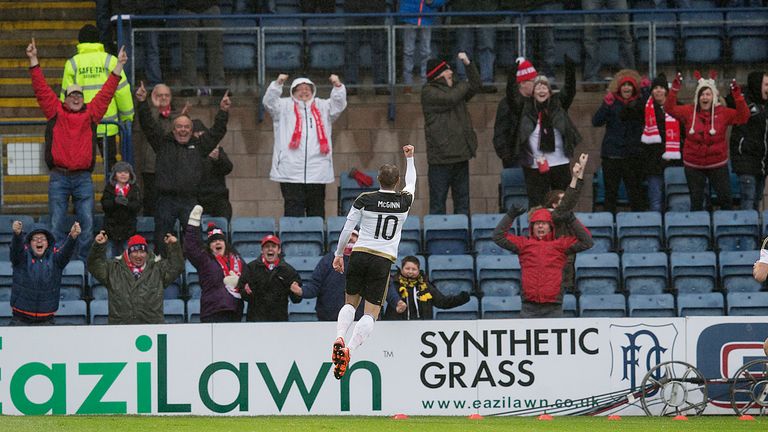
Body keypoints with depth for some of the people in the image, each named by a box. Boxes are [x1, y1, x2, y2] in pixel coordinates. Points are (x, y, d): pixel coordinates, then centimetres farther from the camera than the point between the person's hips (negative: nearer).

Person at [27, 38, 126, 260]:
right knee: (56, 223, -2)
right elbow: (41, 89, 6)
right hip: (59, 177, -1)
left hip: (83, 178, 1)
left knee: (86, 223, -4)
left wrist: (119, 66, 10)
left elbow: (106, 92, 12)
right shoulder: (55, 112, 7)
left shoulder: (90, 114, 10)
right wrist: (33, 60, 2)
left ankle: (82, 260, 1)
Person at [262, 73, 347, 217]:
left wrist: (337, 86, -15)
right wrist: (278, 83, -20)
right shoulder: (285, 106, 11)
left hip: (317, 172, 2)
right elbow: (269, 102, -4)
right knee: (293, 207, -6)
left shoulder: (322, 107, 16)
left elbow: (339, 104, 4)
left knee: (316, 209, 7)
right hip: (291, 172, -2)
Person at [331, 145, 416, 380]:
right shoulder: (404, 201, 3)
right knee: (371, 313, 0)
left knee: (350, 302, 20)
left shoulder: (365, 199, -2)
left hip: (359, 255, 1)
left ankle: (340, 337, -8)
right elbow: (411, 182, 26)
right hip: (383, 260, -1)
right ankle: (349, 349, -23)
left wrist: (339, 254, 13)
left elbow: (347, 228, 1)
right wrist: (409, 158, 42)